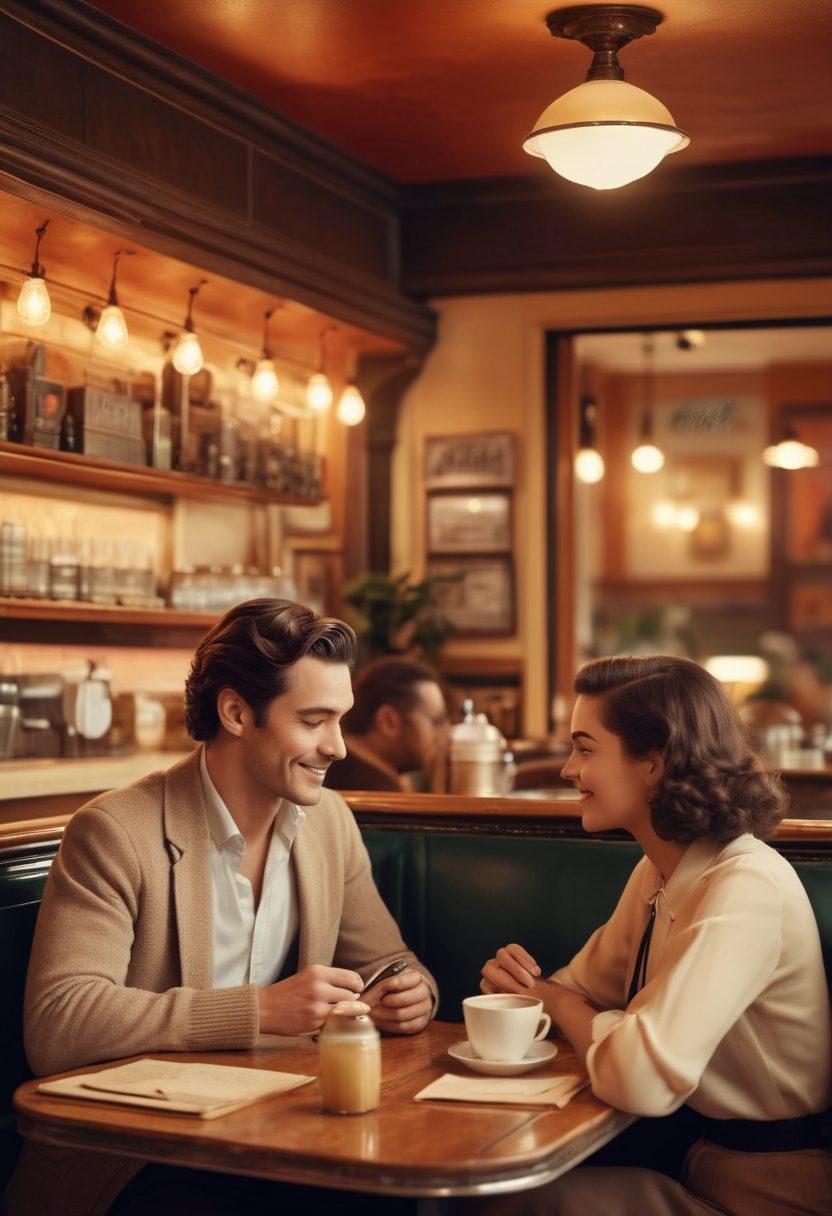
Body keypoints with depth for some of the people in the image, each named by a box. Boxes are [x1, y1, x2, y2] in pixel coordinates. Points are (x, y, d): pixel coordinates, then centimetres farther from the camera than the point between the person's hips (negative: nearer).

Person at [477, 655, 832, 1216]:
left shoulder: (747, 887, -24)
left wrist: (553, 997, -13)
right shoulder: (657, 873, 5)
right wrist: (523, 984, -10)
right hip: (690, 1143, 8)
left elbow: (643, 1076, -33)